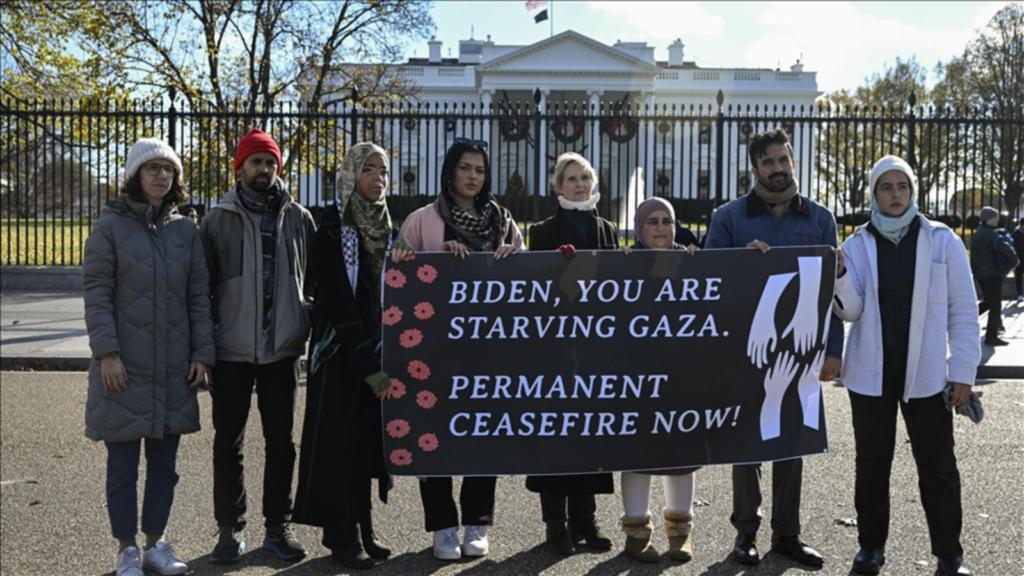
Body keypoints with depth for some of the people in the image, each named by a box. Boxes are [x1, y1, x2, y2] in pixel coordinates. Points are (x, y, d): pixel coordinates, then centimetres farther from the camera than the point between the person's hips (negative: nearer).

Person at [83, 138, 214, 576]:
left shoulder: (185, 231, 9)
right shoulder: (110, 226, -2)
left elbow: (199, 297, 9)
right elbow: (96, 295, -6)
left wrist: (202, 354, 2)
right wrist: (107, 352, -14)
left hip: (174, 369, 4)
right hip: (124, 367, -3)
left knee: (165, 462, 10)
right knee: (123, 463, 4)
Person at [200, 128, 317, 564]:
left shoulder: (298, 219, 5)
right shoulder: (219, 219, 1)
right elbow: (203, 283, 1)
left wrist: (309, 327, 4)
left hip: (282, 349, 1)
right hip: (231, 351, -1)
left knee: (281, 441, 8)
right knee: (228, 442, 6)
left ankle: (278, 526, 20)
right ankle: (230, 529, 18)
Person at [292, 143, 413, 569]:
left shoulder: (387, 228, 10)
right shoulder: (332, 230, -10)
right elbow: (339, 304, -16)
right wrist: (369, 366, -18)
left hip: (378, 349, 6)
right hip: (339, 350, -6)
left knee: (369, 435, 8)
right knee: (338, 438, -3)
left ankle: (361, 528, 17)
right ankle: (342, 535, 6)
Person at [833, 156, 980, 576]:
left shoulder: (941, 240, -1)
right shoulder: (858, 245, 3)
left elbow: (962, 311, -1)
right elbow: (850, 311, -4)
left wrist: (963, 371, -6)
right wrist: (839, 275, -22)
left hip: (926, 373, -1)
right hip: (871, 372, 1)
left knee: (937, 465, 4)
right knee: (872, 461, 10)